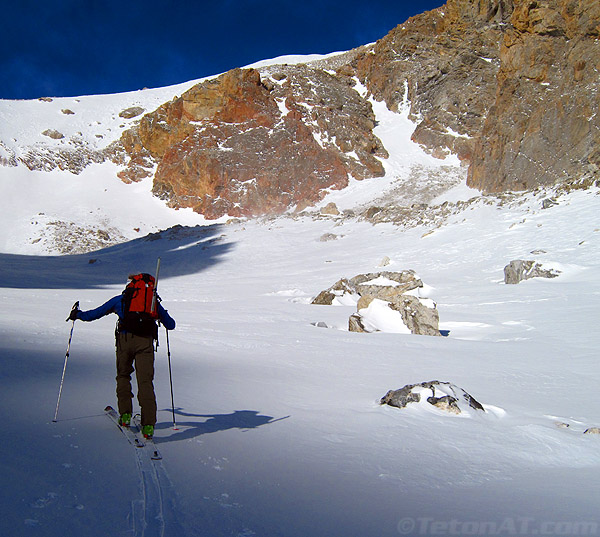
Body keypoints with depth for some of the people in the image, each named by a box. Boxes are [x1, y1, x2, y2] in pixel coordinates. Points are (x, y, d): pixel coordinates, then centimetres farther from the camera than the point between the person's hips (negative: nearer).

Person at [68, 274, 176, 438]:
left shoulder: (121, 299, 19)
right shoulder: (154, 301, 21)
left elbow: (96, 313, 22)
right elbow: (170, 325, 24)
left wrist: (78, 315, 41)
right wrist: (162, 316, 47)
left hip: (125, 339, 0)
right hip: (146, 341, 0)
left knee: (123, 375, 21)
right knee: (145, 381, -1)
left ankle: (125, 414, 15)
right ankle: (148, 424, -10)